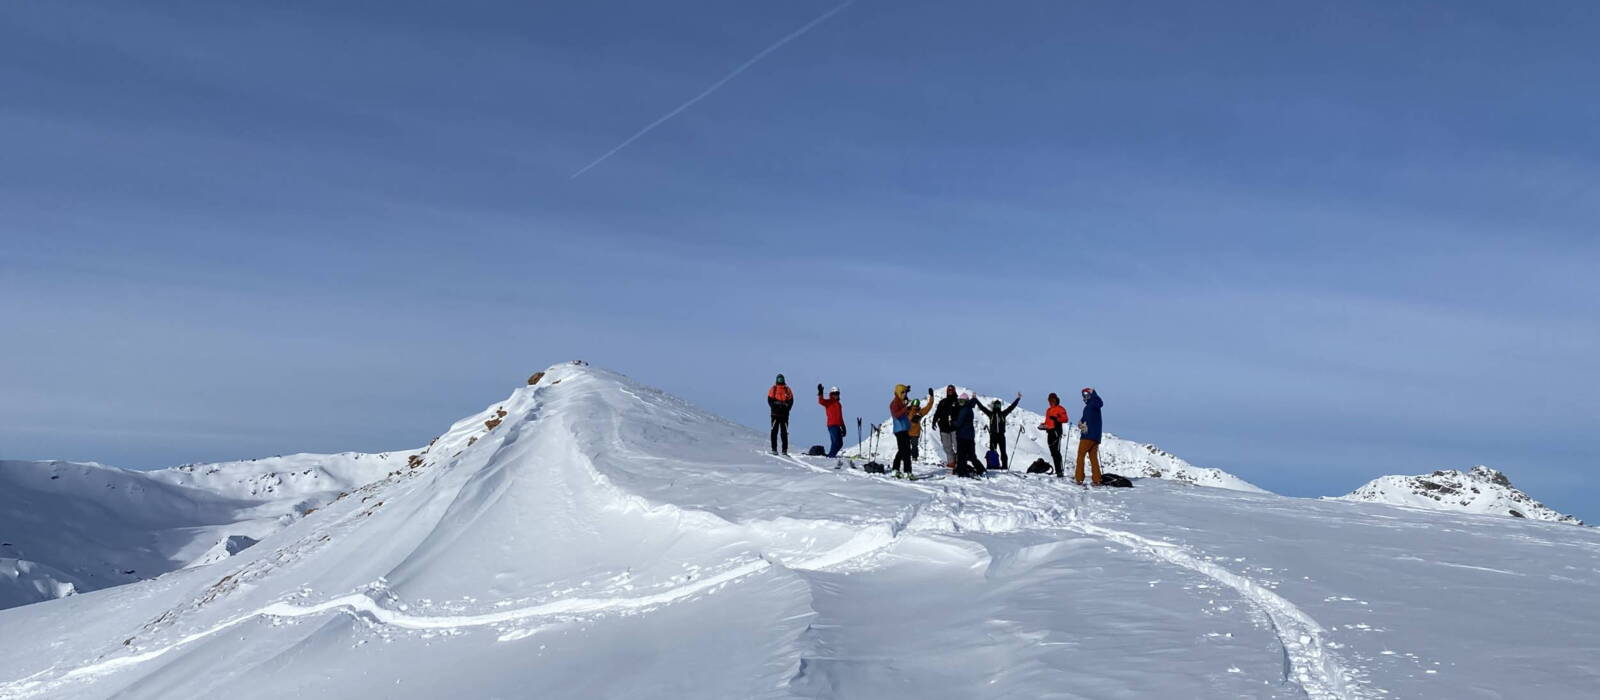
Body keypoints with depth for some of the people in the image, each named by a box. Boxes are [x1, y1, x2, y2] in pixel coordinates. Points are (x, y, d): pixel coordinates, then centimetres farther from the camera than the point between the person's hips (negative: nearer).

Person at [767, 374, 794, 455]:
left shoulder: (787, 390, 7)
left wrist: (786, 409, -3)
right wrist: (774, 408, -4)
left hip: (784, 414, 0)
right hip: (775, 414, 0)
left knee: (784, 433, 1)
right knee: (774, 431, -2)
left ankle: (785, 450, 0)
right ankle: (774, 449, -2)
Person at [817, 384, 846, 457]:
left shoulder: (838, 404, 22)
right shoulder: (829, 402, 1)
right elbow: (821, 401, -21)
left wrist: (843, 427, 24)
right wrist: (820, 393, -35)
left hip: (838, 426, 8)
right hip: (832, 425, -8)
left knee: (840, 443, 8)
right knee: (836, 441, -18)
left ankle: (831, 455, 13)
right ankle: (831, 455, -17)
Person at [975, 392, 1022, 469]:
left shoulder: (1003, 414, 8)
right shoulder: (990, 414, 6)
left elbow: (1012, 407, 9)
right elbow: (982, 407, 5)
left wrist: (1018, 399, 8)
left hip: (1001, 435, 1)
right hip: (993, 435, -1)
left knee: (1003, 452, 1)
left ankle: (1005, 465, 4)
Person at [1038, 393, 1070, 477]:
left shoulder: (1060, 409, 3)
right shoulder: (1048, 410, 24)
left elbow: (1065, 419, -8)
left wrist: (1056, 419, -23)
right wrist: (1043, 425, 5)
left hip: (1056, 431, -7)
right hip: (1049, 432, 7)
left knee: (1056, 451, -16)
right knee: (1053, 452, 6)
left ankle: (1060, 470, -20)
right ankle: (1057, 470, 9)